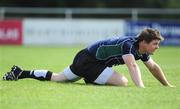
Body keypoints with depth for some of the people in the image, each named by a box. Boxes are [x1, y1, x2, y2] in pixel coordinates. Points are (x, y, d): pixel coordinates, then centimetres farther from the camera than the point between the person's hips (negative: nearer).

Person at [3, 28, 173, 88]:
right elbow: (132, 66, -40)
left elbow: (154, 67, 18)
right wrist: (141, 87, -52)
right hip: (89, 60, -9)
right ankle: (92, 80, -9)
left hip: (84, 58, 9)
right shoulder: (129, 44, -23)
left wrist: (168, 85, 20)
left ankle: (21, 73, 24)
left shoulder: (142, 50, 4)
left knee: (56, 78, 22)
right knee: (122, 82, -22)